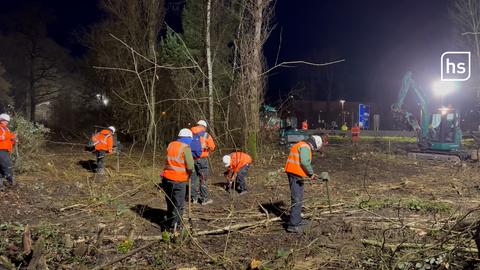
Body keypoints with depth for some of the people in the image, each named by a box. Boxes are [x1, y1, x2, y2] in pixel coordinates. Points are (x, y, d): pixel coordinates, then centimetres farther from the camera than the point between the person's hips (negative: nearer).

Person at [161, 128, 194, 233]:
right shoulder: (185, 148, -12)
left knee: (170, 203, 19)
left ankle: (169, 223, 30)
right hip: (179, 180, -6)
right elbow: (190, 166, -16)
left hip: (167, 178, 6)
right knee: (178, 205, 6)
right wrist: (189, 173, 5)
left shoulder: (170, 145, 8)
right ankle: (175, 226, 10)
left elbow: (170, 160, 11)